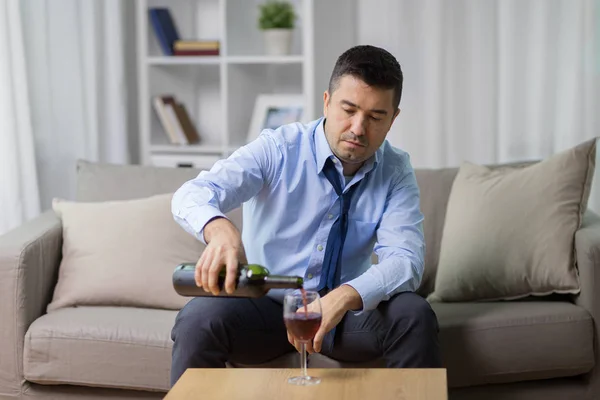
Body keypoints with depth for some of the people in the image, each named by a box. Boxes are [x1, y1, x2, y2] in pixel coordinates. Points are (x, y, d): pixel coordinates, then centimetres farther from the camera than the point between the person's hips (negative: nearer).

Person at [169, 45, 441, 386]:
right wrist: (218, 229, -52)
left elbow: (405, 261, -18)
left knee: (414, 314, -27)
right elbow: (192, 194, -26)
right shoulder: (278, 149, -13)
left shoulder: (396, 172, -5)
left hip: (344, 311, 2)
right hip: (264, 303, -1)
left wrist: (345, 297, -40)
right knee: (198, 319, -31)